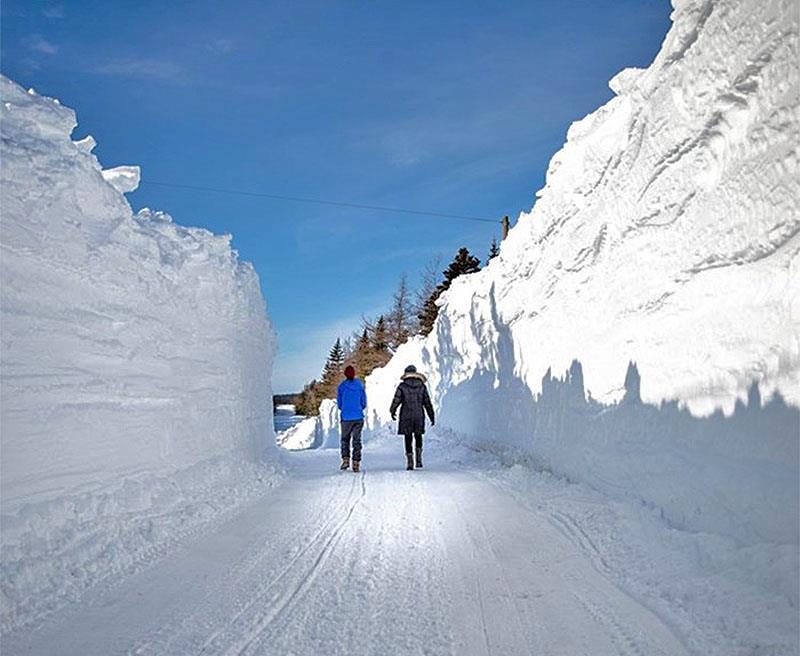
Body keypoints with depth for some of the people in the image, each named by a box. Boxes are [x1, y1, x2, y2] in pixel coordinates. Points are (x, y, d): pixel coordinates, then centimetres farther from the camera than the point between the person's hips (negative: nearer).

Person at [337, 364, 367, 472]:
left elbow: (339, 404, 2)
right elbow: (364, 403, 4)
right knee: (357, 440, 7)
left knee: (345, 439, 15)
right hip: (358, 417, 1)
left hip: (346, 418, -1)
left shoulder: (341, 386, -5)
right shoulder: (360, 385, -1)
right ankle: (356, 463, 3)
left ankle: (345, 459, 0)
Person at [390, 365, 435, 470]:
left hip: (406, 416, -2)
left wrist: (392, 411, 17)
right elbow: (428, 403, 3)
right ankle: (419, 459, 8)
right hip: (419, 416, 2)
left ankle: (410, 462, 2)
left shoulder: (402, 386, -3)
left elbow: (396, 400, 0)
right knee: (418, 436, 20)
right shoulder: (422, 386, 3)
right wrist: (432, 417, 10)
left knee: (408, 439, 5)